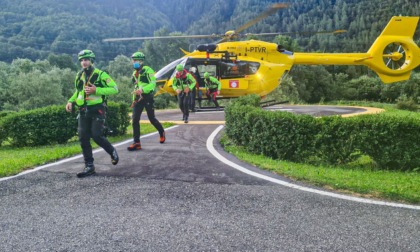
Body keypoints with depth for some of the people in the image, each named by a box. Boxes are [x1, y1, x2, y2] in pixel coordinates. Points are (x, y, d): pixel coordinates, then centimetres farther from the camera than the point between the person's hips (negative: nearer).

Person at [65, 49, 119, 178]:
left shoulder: (100, 74, -8)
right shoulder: (79, 75, 11)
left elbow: (115, 89, -12)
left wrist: (96, 90, -21)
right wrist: (71, 101, 8)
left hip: (97, 110, -6)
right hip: (83, 111, 6)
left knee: (96, 135, -12)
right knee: (83, 138, 1)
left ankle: (112, 152, 18)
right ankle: (89, 166, 9)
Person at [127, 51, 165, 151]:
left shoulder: (147, 70, -5)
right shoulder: (134, 74, 18)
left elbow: (153, 83, -17)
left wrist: (142, 90, -30)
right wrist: (134, 100, 21)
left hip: (147, 97, -6)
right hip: (138, 98, 6)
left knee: (152, 119, 3)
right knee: (135, 120, -6)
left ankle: (162, 132, 32)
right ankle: (136, 143, -5)